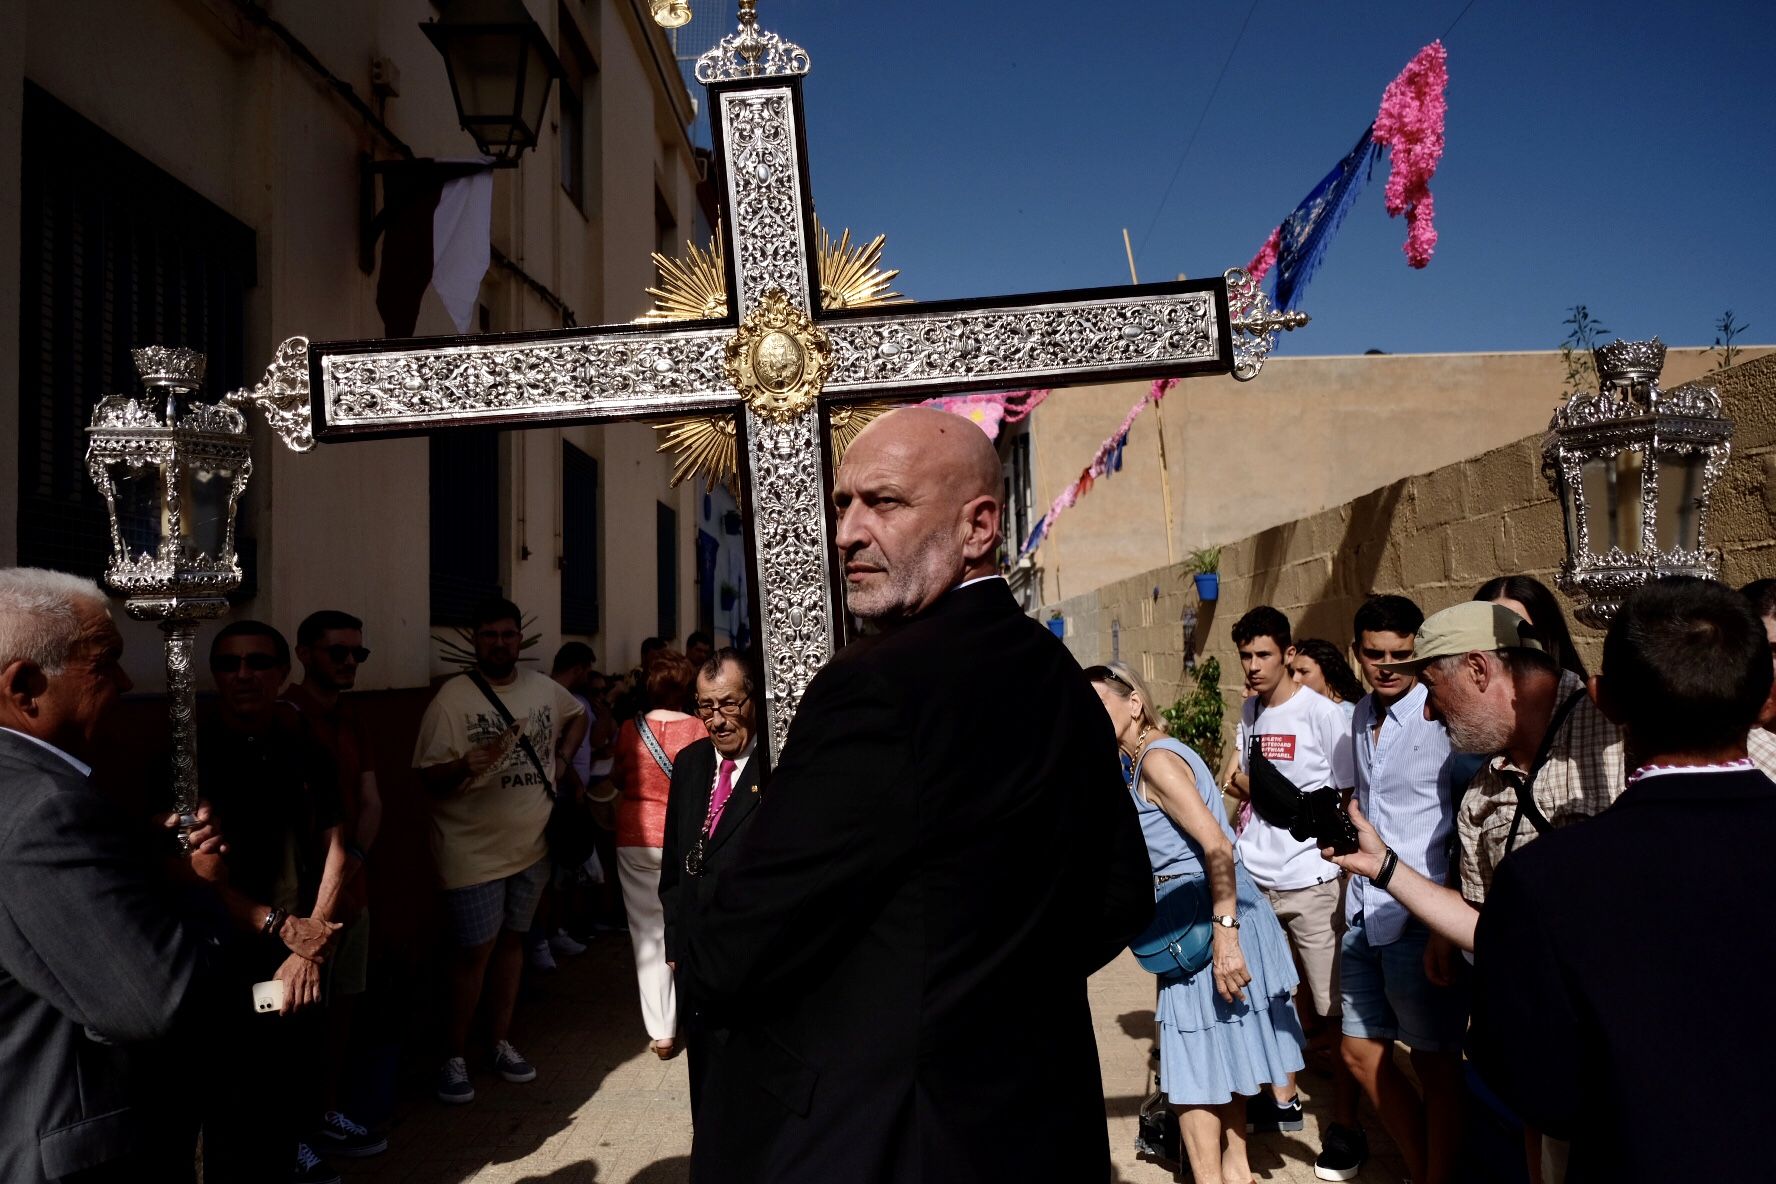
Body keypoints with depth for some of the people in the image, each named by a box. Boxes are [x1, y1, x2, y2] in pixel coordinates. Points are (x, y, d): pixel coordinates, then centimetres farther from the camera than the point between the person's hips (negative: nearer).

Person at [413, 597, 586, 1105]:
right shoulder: (452, 697, -14)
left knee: (512, 939, 15)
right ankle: (454, 1057, 12)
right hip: (475, 850, -5)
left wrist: (560, 760, 9)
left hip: (532, 843, 5)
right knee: (476, 950, -3)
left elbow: (577, 716, 24)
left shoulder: (543, 687, 3)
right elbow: (429, 777, -17)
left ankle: (501, 1043, 28)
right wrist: (465, 766, -37)